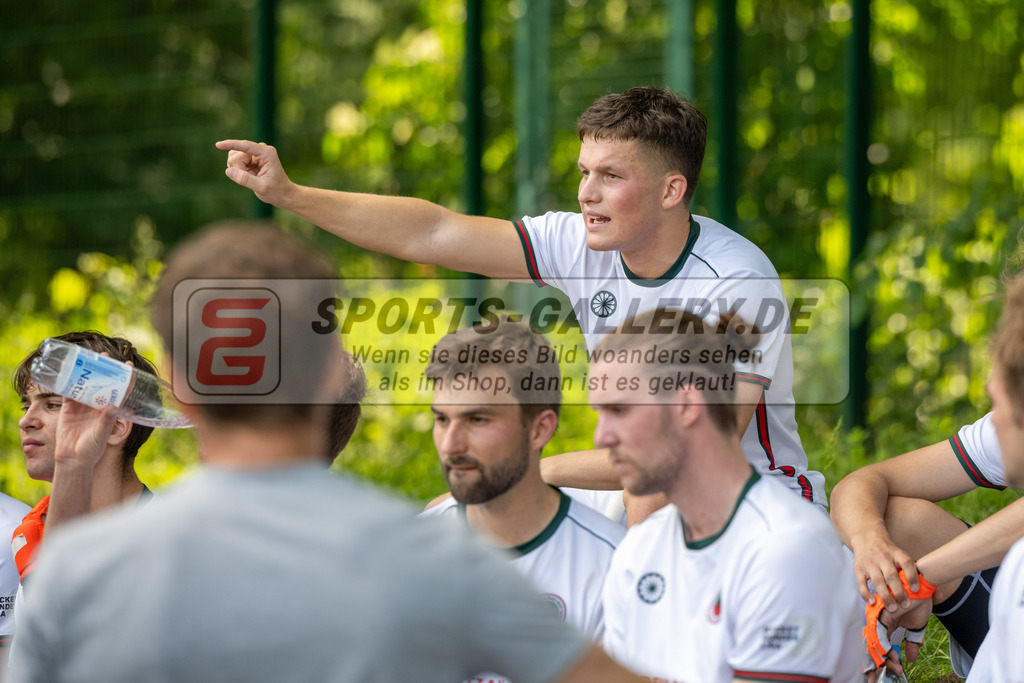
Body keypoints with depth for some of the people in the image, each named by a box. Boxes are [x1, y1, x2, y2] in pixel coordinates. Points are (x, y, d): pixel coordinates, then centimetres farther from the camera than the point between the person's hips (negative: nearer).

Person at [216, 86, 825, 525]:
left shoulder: (737, 286, -21)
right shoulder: (584, 245, -3)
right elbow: (433, 234, -2)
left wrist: (541, 472, -23)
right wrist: (290, 195, -9)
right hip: (646, 501, 6)